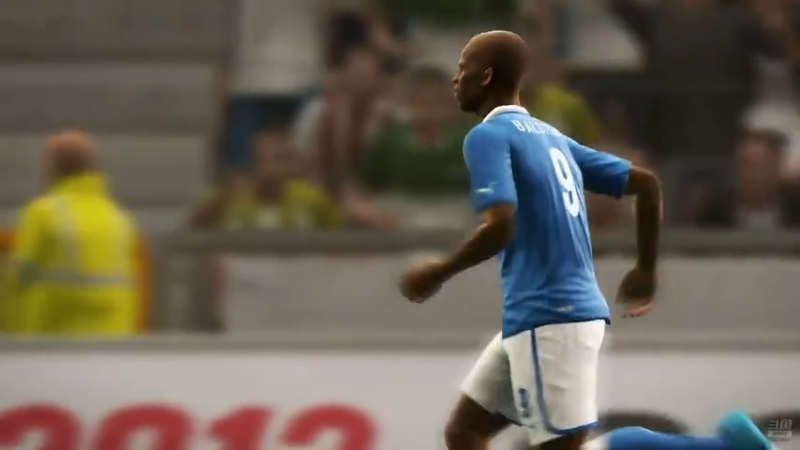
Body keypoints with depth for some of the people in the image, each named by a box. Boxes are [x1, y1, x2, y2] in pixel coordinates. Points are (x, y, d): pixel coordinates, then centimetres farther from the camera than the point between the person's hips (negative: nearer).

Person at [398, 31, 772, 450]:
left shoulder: (488, 136, -7)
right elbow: (645, 183, 18)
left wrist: (438, 273, -8)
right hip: (570, 309, 9)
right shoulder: (551, 138, 18)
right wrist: (646, 270, 25)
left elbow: (500, 227, -22)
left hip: (547, 319, -9)